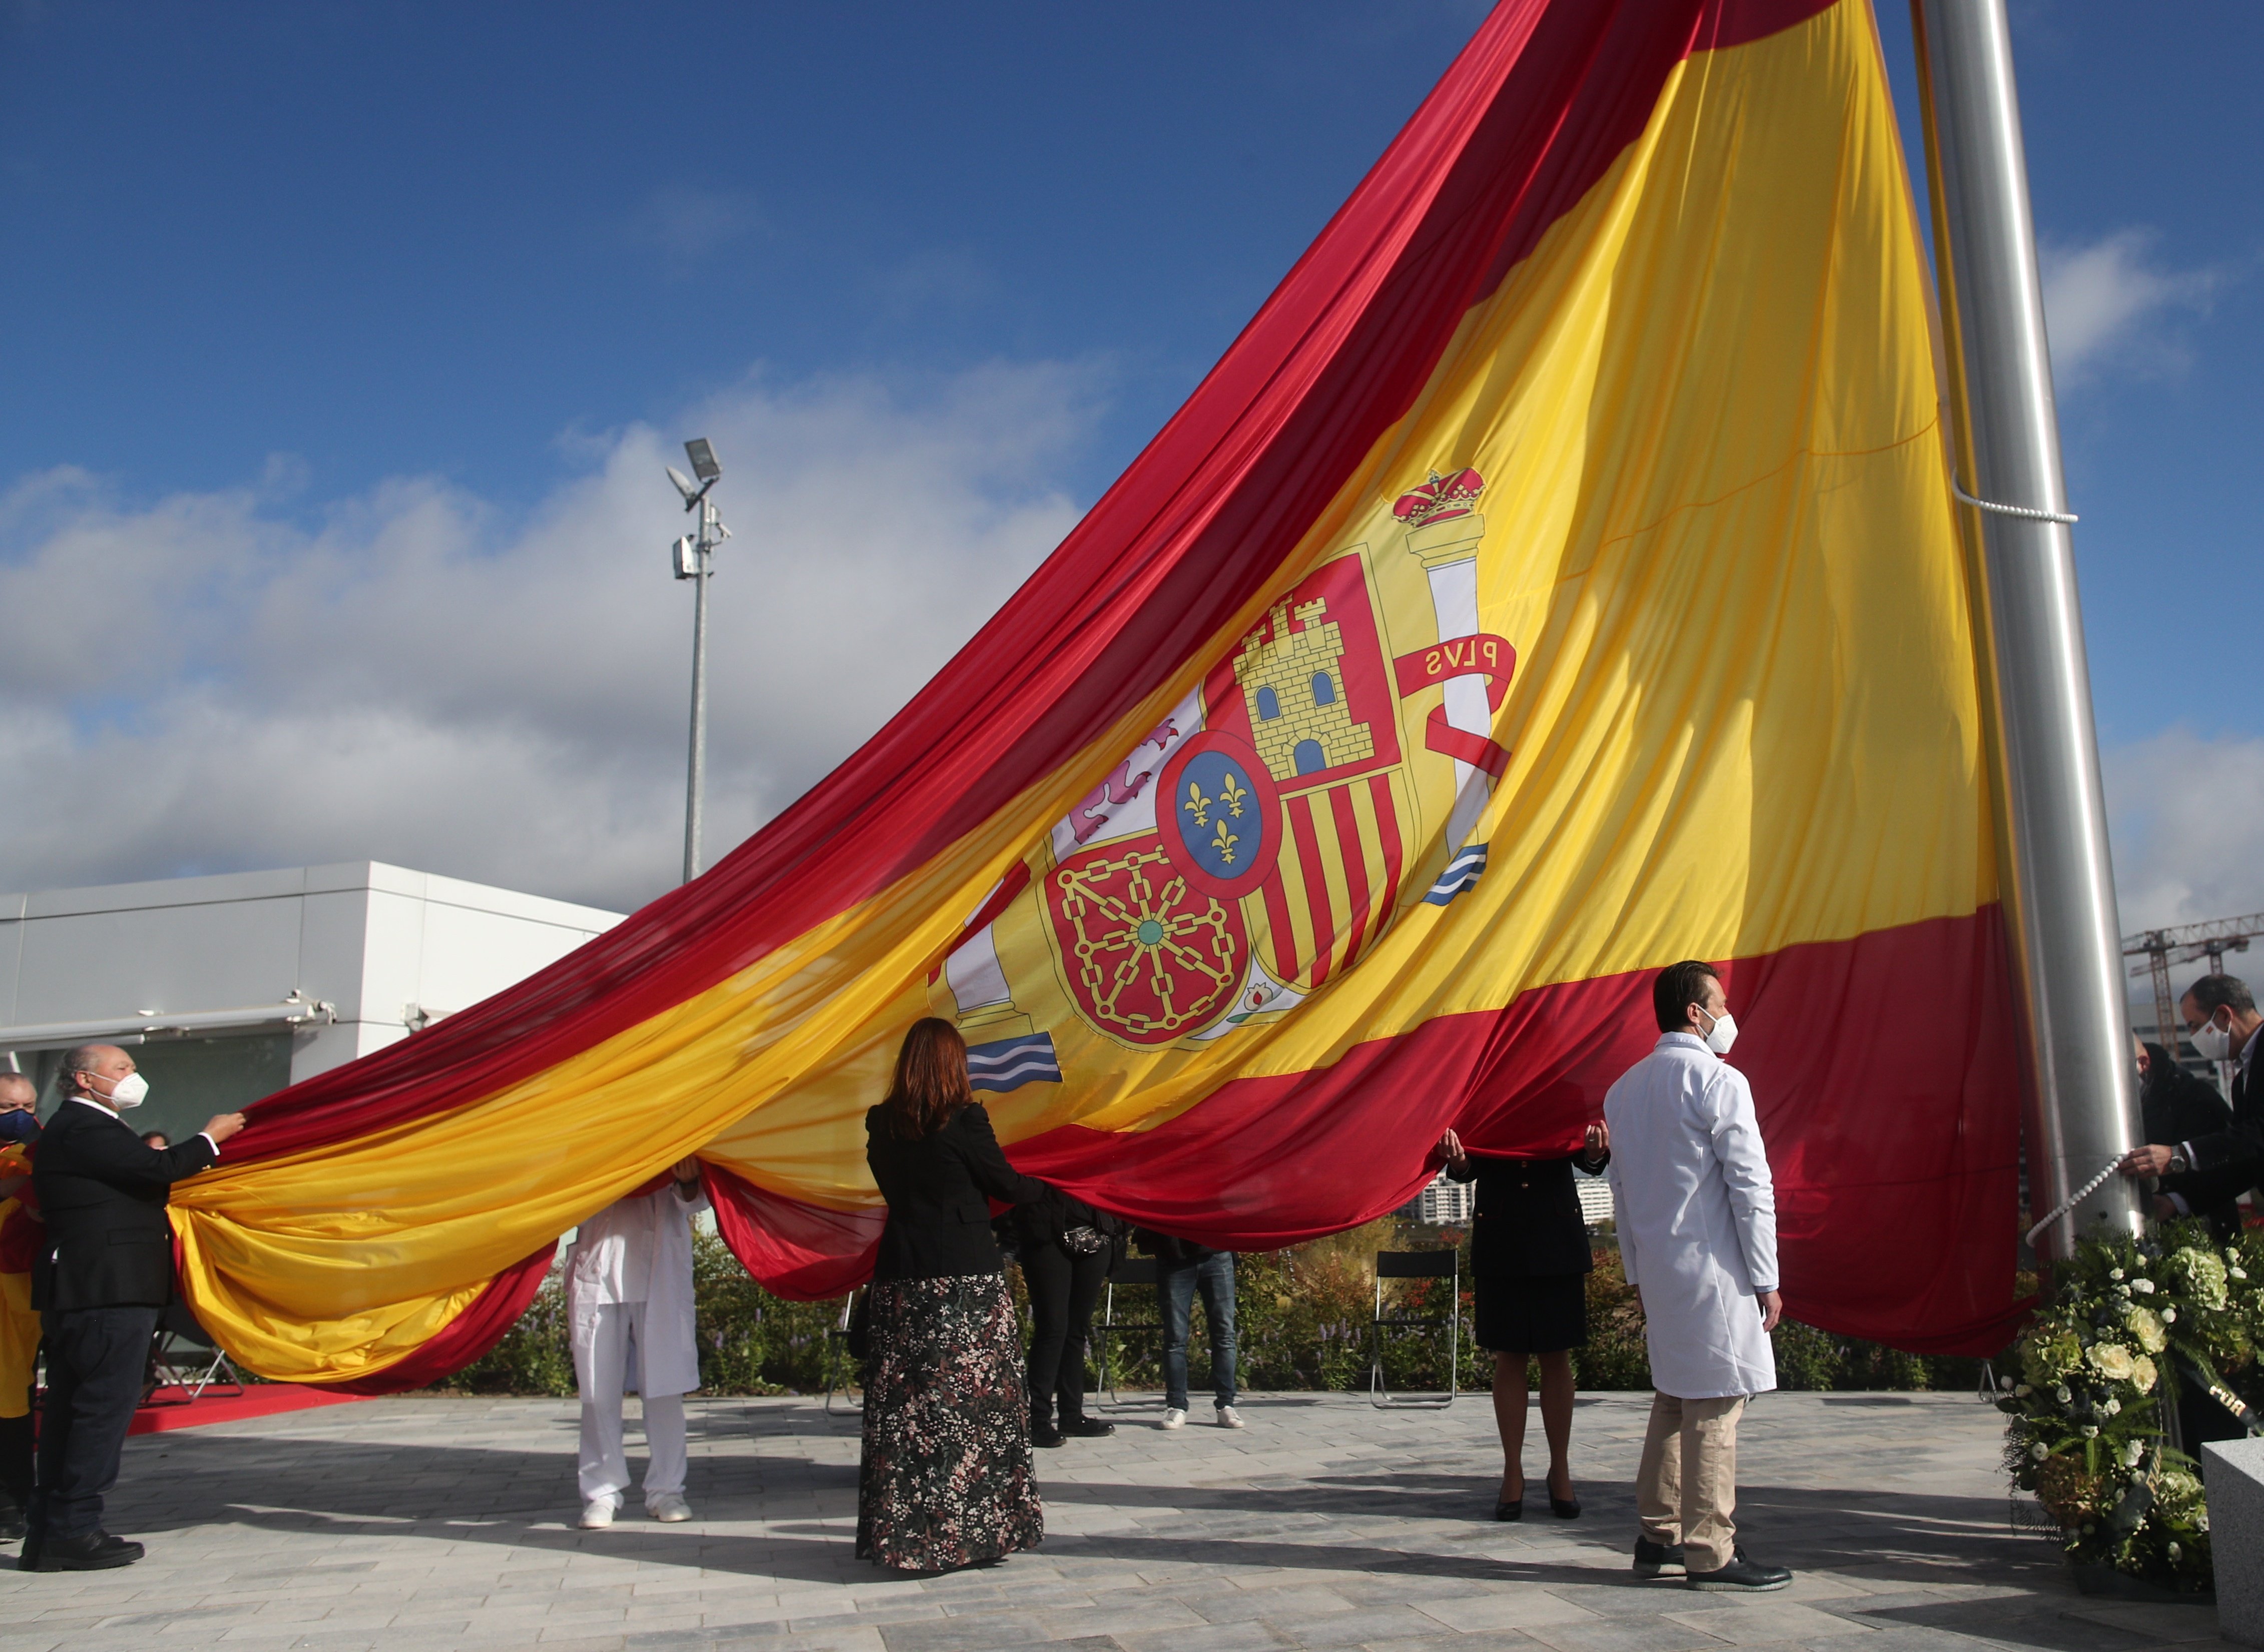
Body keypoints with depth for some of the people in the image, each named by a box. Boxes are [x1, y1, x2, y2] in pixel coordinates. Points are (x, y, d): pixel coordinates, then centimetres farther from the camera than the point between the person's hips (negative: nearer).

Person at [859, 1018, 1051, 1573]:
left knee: (902, 1412, 7)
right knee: (974, 1406, 4)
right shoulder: (964, 1120, -9)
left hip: (900, 1280, 4)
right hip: (968, 1282, -4)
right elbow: (1007, 1185, 1)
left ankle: (904, 1537, 11)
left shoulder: (881, 1125, 4)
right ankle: (972, 1531, 8)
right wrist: (1043, 1187, 21)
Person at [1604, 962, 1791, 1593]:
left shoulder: (1624, 1090, 13)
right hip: (1712, 1268, -8)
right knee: (1715, 1407, -2)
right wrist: (1766, 1279, -7)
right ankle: (1710, 1554, 3)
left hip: (1658, 1270, 8)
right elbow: (1750, 1186, -12)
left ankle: (1659, 1538, 20)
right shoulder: (1719, 1081, -10)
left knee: (1673, 1398, 15)